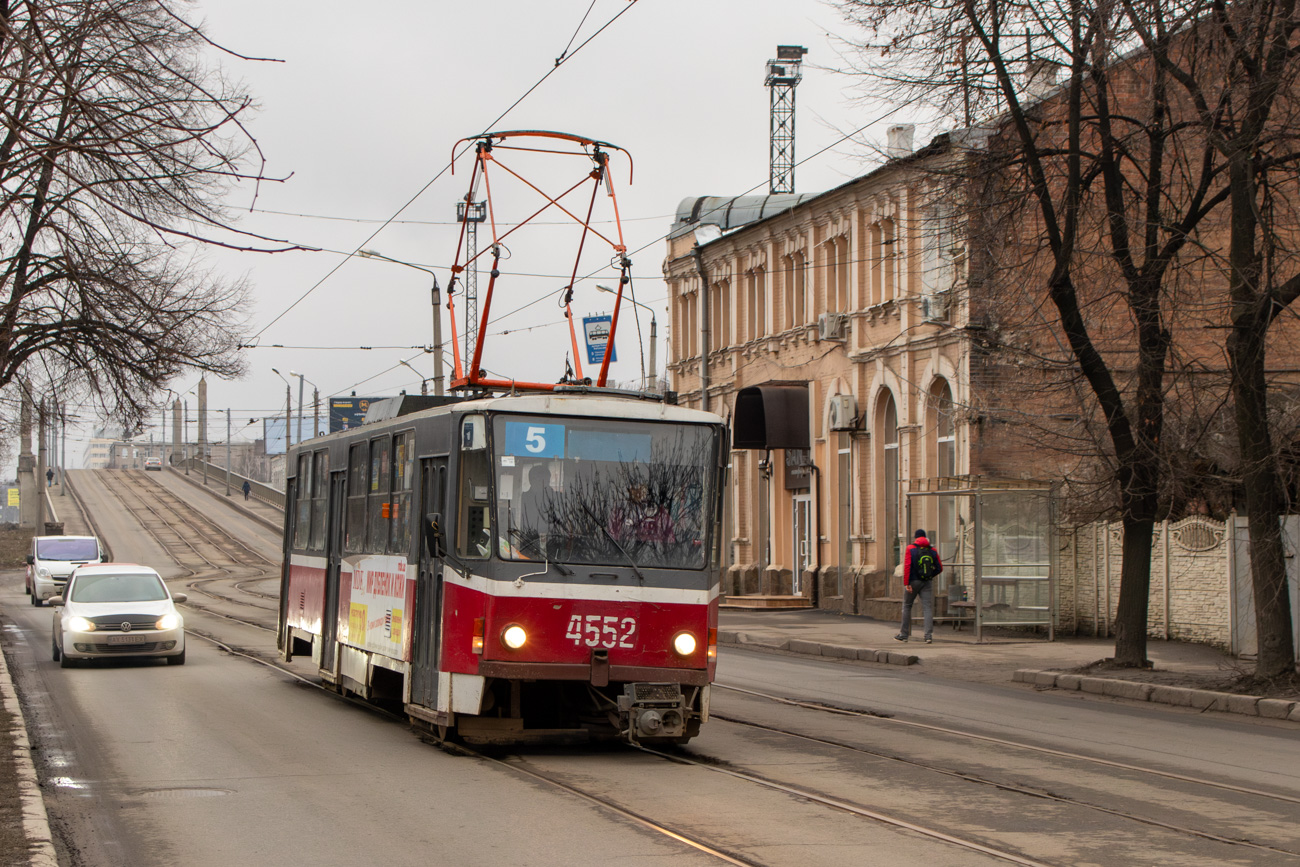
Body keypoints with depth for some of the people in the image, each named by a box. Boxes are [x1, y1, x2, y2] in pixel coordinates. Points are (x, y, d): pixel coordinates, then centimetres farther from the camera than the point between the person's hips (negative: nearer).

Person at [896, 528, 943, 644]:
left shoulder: (911, 549, -4)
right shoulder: (932, 550, 5)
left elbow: (907, 566, -13)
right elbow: (939, 568, 7)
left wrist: (906, 583, -13)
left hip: (913, 581, -2)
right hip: (927, 582, 2)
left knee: (907, 606, 11)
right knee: (928, 608, -1)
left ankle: (904, 634, 14)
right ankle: (929, 635, -12)